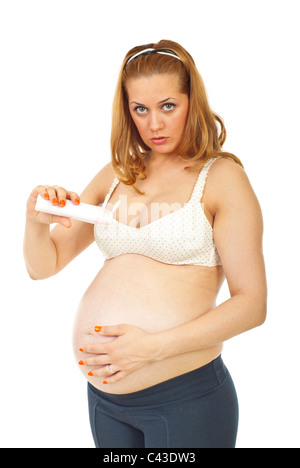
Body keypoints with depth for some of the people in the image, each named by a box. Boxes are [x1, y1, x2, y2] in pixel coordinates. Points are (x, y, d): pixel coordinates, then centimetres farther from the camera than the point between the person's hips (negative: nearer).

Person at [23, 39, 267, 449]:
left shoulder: (221, 176, -7)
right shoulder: (116, 176, 7)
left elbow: (252, 304, -12)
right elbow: (43, 266, 9)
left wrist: (152, 346, -20)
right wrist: (36, 221, -12)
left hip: (185, 397, -4)